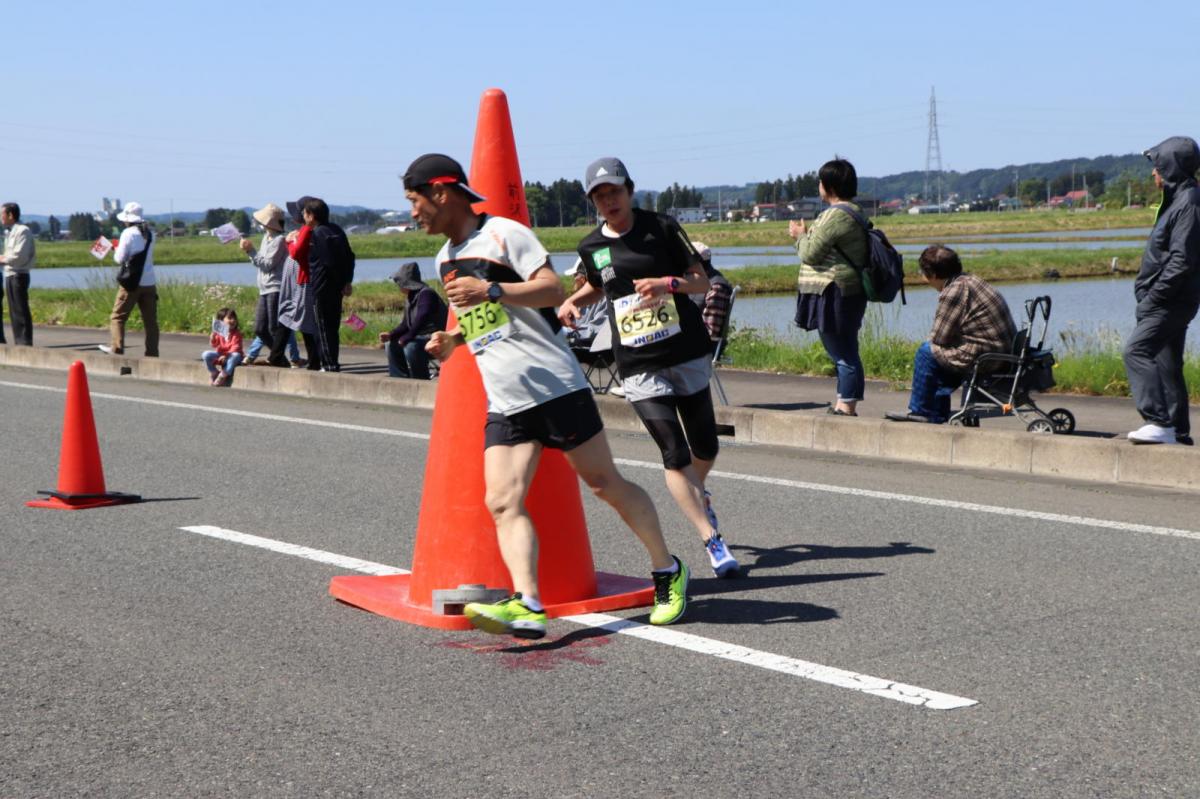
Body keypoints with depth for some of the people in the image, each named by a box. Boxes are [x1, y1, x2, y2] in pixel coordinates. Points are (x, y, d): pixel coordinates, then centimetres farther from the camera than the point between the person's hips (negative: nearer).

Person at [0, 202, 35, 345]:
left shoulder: (22, 231, -12)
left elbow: (19, 256, -19)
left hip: (18, 275, -10)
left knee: (20, 311, -8)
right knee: (13, 311, 12)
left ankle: (25, 342, -7)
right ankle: (19, 342, 17)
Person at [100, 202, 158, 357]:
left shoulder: (128, 233, -9)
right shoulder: (149, 233, 9)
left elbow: (120, 258, -10)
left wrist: (117, 249, 11)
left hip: (132, 282, -5)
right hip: (149, 283, 5)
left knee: (118, 316, 4)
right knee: (150, 319, 5)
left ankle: (116, 347, -3)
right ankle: (152, 352, 3)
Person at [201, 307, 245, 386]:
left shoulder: (237, 333, -9)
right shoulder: (218, 332, -1)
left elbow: (236, 347, -18)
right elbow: (214, 345, -10)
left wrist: (226, 355, -32)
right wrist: (213, 336, -30)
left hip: (230, 355, -2)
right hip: (220, 354, 2)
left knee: (236, 355, -38)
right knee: (205, 354, -23)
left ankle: (222, 377, -28)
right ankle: (215, 374, -6)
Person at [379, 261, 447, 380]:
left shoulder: (426, 294, -17)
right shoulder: (411, 298, 13)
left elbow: (421, 320, -28)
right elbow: (405, 324, 16)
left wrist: (405, 338, -24)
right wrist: (390, 334, -1)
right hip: (421, 337, 11)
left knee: (411, 347, -34)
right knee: (391, 345, 11)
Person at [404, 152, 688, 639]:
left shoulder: (503, 233, -6)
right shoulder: (445, 259, 18)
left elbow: (553, 290, -16)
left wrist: (491, 290, -25)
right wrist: (452, 340, 12)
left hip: (553, 385, -7)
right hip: (503, 403, 7)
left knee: (605, 483, 2)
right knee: (502, 502, -13)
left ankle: (668, 572, 19)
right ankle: (526, 606, -24)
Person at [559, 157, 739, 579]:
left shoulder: (662, 227, -1)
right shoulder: (591, 246, 6)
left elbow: (702, 281, -1)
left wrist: (669, 283, -20)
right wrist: (573, 301, 7)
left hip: (689, 355, 0)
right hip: (639, 366, 0)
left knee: (705, 448, 11)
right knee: (675, 454, -12)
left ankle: (698, 495, 45)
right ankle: (713, 542, -10)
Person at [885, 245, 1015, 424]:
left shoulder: (953, 293, -17)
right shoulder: (970, 281, 14)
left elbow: (939, 338, -11)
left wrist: (932, 339, 10)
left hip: (985, 359, -10)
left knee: (927, 352, 1)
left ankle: (921, 411, 11)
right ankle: (937, 413, 27)